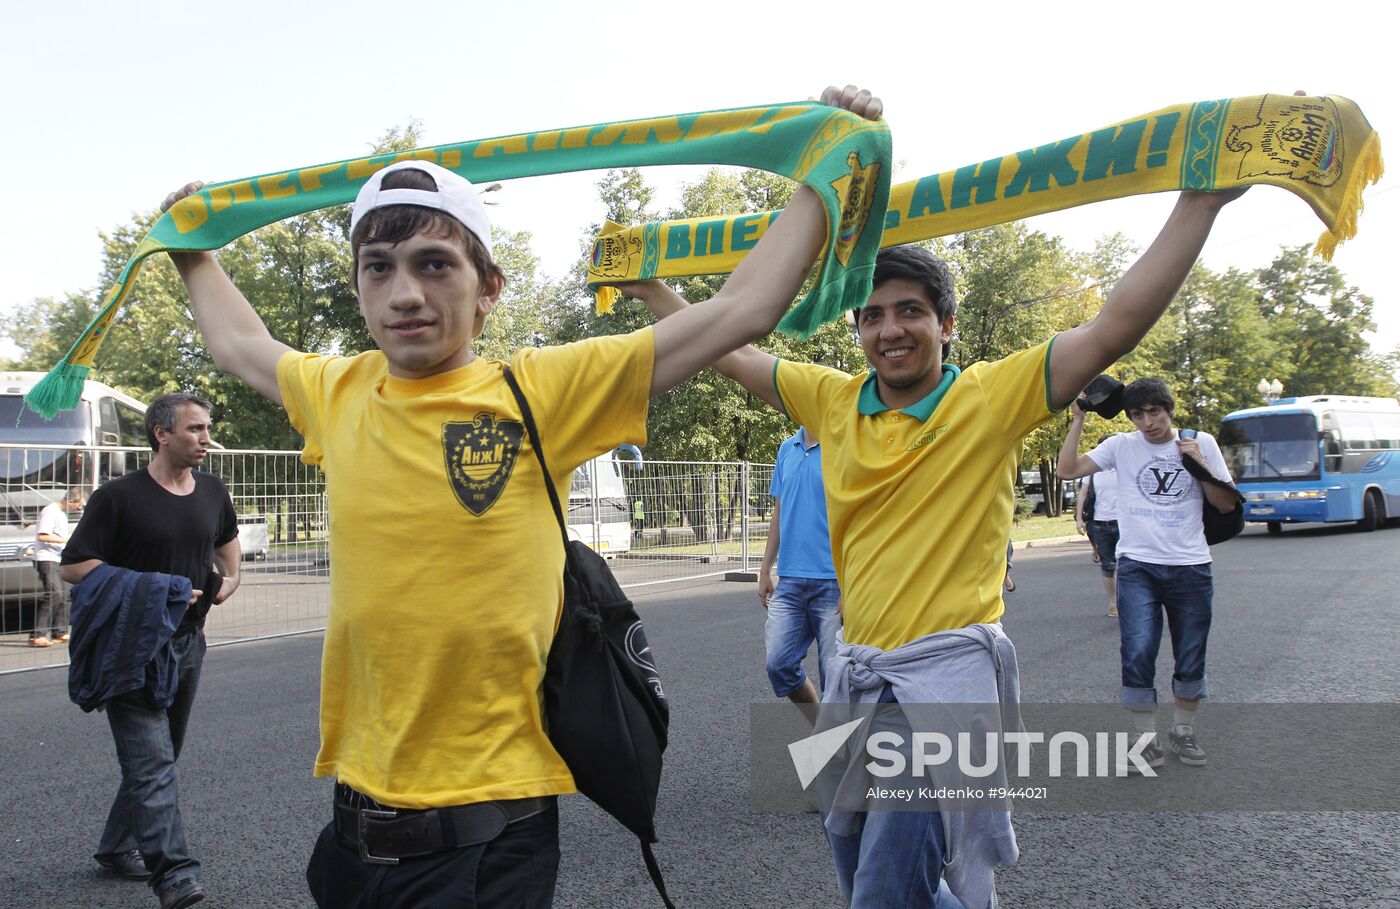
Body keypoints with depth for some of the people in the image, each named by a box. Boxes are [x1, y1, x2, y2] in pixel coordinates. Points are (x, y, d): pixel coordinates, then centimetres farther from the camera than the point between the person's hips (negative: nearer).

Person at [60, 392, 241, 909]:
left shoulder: (212, 493, 8)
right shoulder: (119, 497, -10)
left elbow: (226, 537, 29)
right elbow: (74, 566, -12)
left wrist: (229, 578, 10)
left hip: (188, 642, 7)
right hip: (133, 647, -7)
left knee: (159, 755, 16)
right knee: (153, 761, -13)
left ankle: (117, 848, 34)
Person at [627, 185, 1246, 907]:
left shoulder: (992, 396, -6)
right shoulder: (832, 402, 6)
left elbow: (1116, 327, -13)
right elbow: (728, 352, 16)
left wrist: (1200, 203, -17)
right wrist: (646, 285, 21)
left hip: (946, 671, -6)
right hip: (857, 669, 6)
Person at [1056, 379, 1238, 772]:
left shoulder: (1201, 443, 5)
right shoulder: (1122, 446, 3)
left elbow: (1227, 505, 5)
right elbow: (1068, 470, -6)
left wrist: (1200, 465, -9)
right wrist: (1079, 417, -9)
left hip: (1190, 567, 1)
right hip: (1138, 566, -1)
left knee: (1191, 659, 10)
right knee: (1138, 654, -13)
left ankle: (1183, 731, 31)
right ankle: (1148, 740, 2)